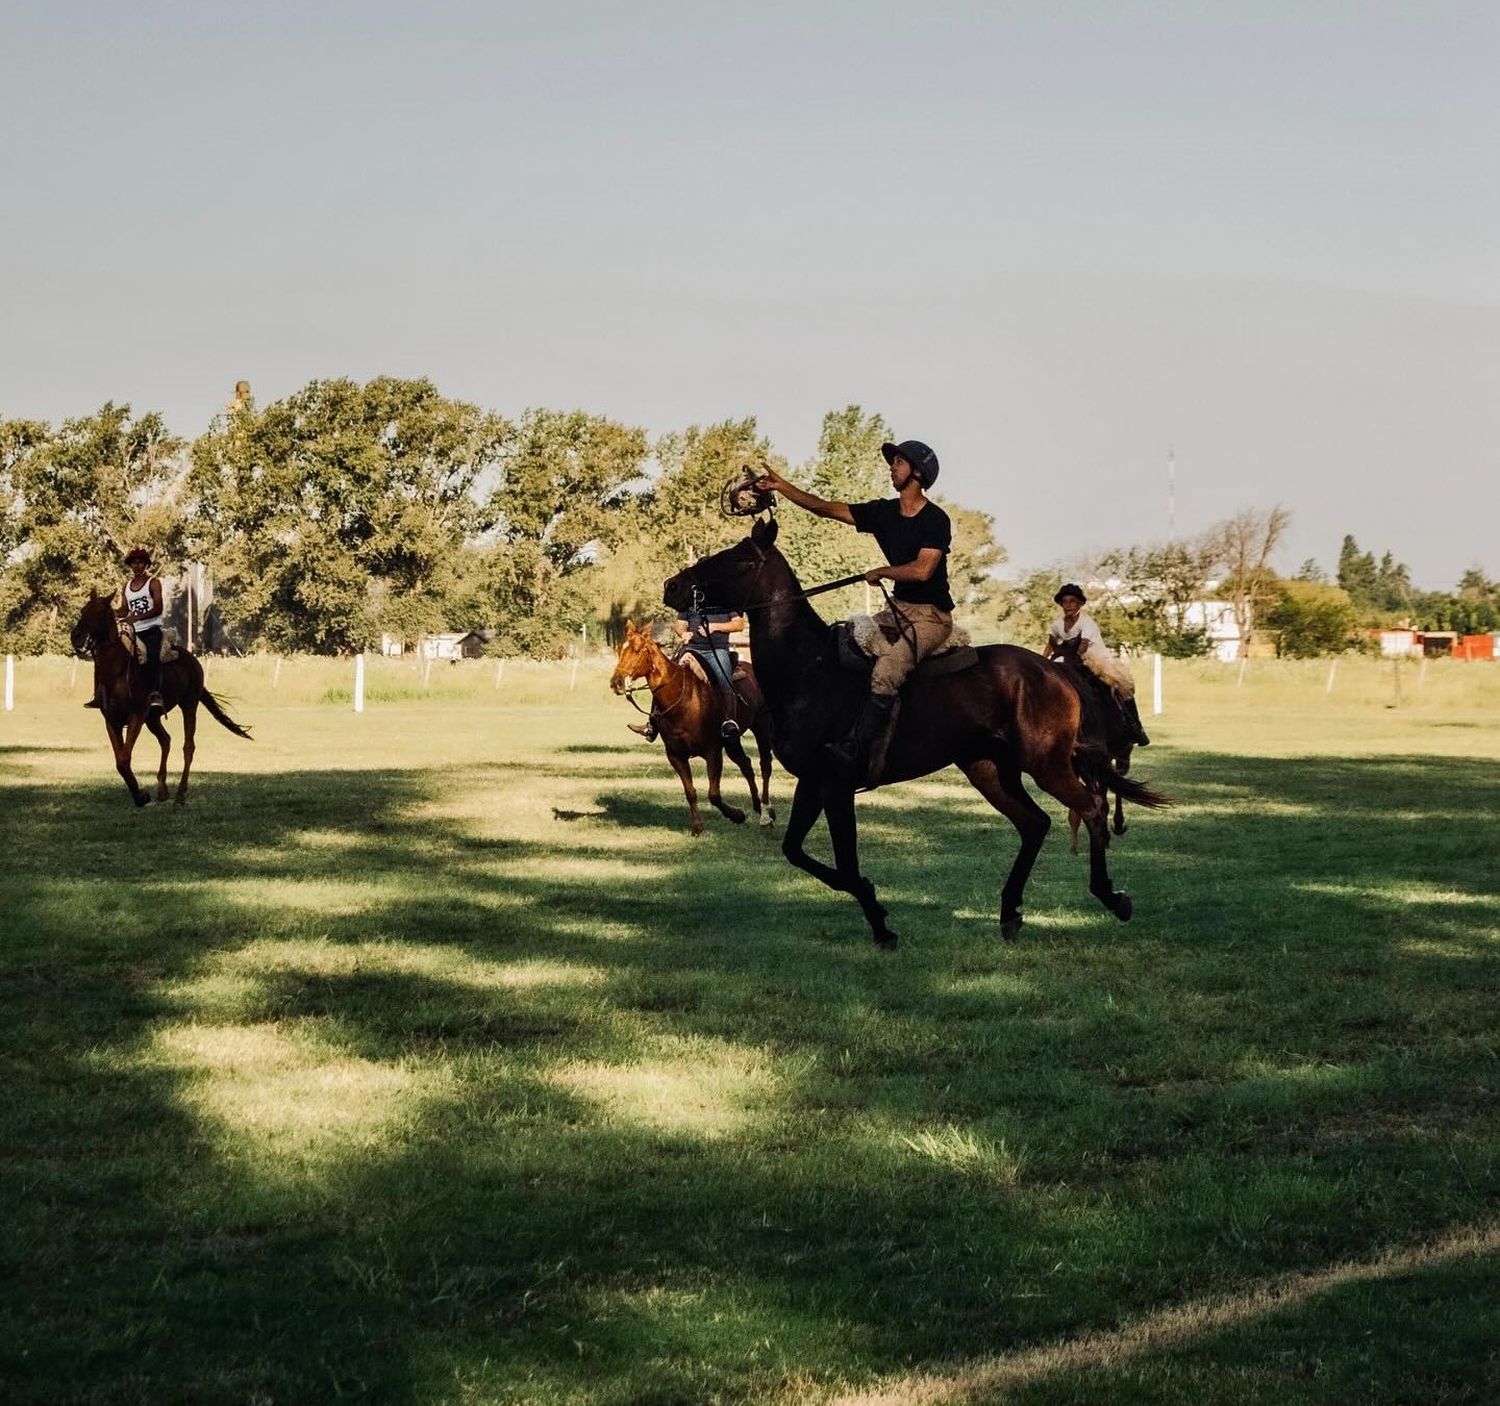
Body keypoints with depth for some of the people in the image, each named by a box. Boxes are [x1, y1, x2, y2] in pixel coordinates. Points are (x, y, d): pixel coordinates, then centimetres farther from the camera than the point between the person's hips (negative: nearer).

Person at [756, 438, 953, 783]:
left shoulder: (935, 520, -11)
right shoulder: (884, 512, 9)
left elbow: (922, 570, -21)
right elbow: (827, 509, 7)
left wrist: (881, 572, -8)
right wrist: (781, 486, 0)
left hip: (932, 615, -8)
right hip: (898, 609, 8)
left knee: (885, 673, -29)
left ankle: (854, 755, -39)